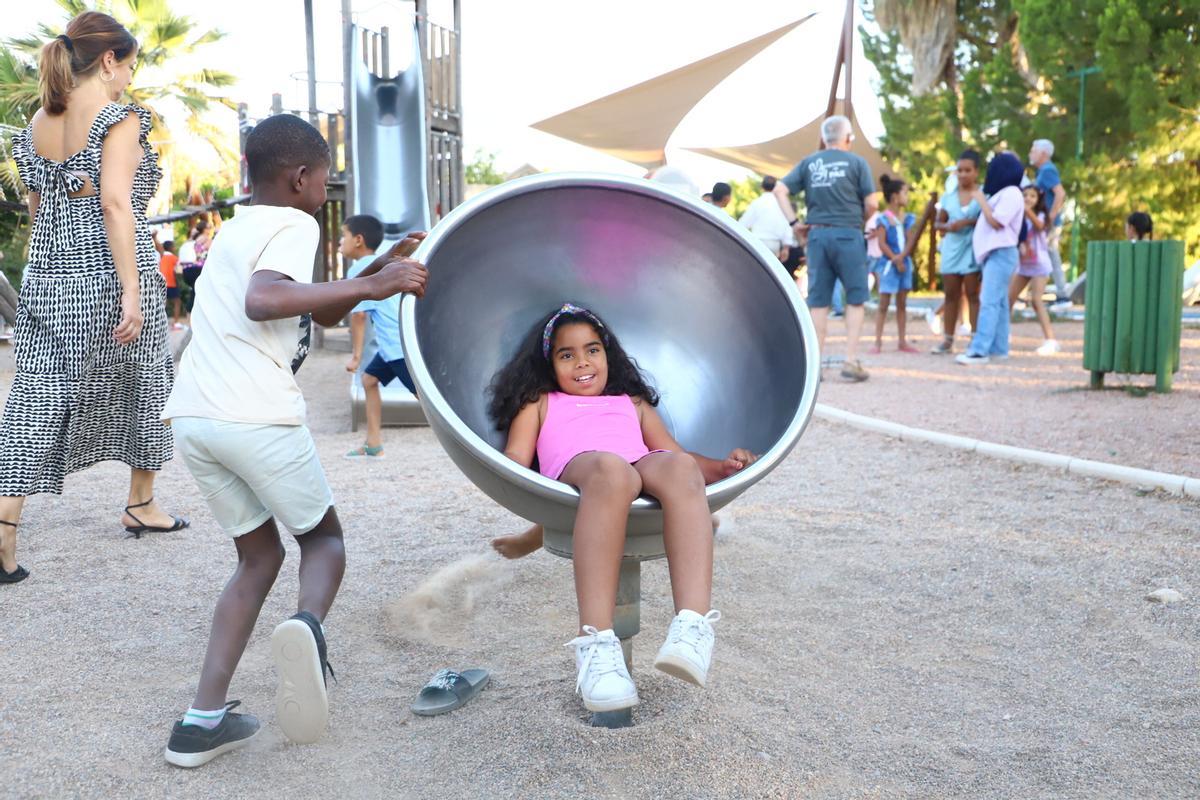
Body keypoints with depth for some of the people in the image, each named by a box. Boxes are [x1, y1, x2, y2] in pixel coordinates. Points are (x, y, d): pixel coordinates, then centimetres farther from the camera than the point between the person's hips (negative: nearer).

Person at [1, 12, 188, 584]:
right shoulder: (119, 119, -9)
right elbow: (115, 204, -19)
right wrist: (132, 291, -21)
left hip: (47, 276, 6)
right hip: (108, 271, -6)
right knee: (143, 386, 14)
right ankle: (141, 506, 28)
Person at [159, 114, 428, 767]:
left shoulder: (239, 229, 26)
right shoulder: (294, 224, -1)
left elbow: (320, 312, 31)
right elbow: (263, 301, -23)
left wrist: (380, 271, 26)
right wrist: (368, 287, -19)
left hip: (191, 417, 7)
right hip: (255, 415, -7)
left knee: (259, 556, 17)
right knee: (323, 536, 14)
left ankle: (203, 721, 8)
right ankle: (307, 625, -20)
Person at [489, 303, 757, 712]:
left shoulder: (633, 403, 43)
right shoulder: (540, 404, 37)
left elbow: (675, 455, 30)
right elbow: (516, 460, 20)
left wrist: (719, 467, 9)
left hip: (644, 469, 3)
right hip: (578, 469, -2)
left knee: (679, 466, -35)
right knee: (610, 468, -40)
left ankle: (694, 624, -52)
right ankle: (596, 644, -51)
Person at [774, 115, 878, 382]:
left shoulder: (808, 163, 9)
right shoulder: (856, 162, -1)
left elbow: (780, 190, 4)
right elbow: (872, 203, -4)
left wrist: (794, 222, 5)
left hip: (817, 234, 4)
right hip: (847, 234, -3)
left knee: (818, 301, 7)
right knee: (855, 299, 5)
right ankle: (851, 361, 0)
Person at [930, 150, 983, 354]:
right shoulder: (948, 196, 9)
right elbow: (938, 222, 11)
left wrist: (969, 222, -19)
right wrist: (946, 226, -10)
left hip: (972, 251, -4)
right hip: (952, 250, 4)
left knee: (973, 295, -2)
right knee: (950, 295, 7)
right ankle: (947, 340, 13)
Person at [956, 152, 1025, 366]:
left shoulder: (1011, 193, -10)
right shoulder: (1001, 193, 20)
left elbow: (996, 222, -17)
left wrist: (981, 200, -8)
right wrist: (982, 200, 12)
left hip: (1001, 254, -10)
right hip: (992, 253, 10)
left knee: (989, 302, -16)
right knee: (998, 302, 9)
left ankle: (980, 350, -22)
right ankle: (998, 348, 11)